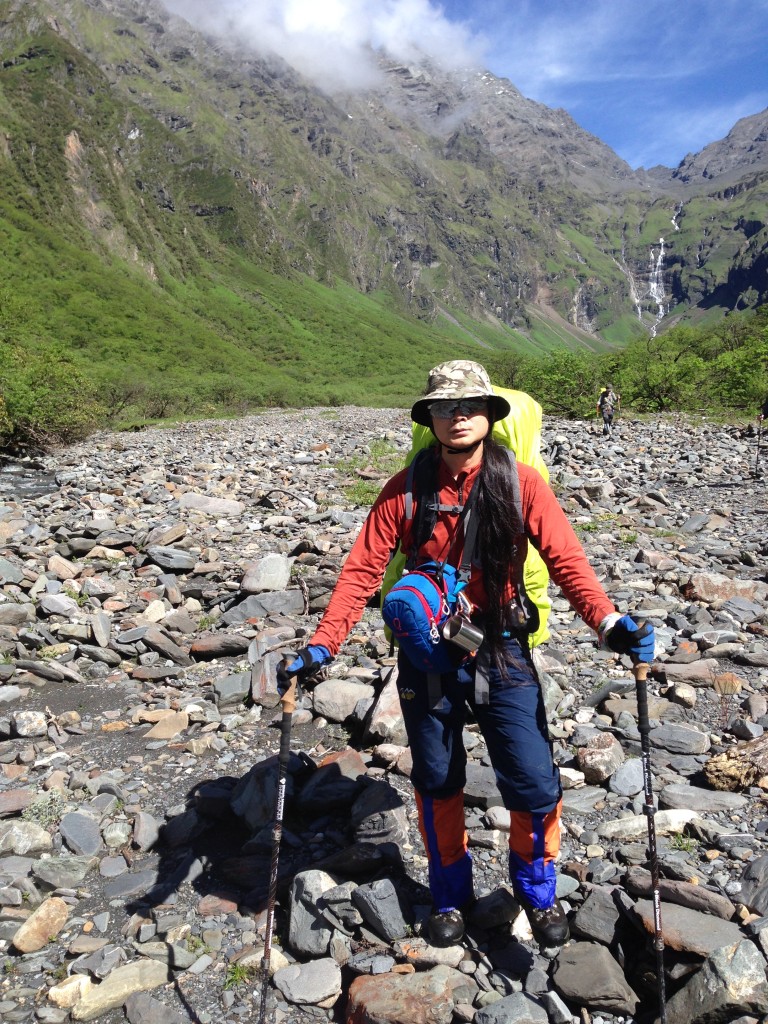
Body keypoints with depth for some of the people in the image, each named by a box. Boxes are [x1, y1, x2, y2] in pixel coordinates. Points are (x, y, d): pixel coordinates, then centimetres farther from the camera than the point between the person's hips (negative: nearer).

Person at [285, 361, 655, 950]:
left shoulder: (519, 483, -7)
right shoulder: (407, 489, -5)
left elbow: (566, 560, -12)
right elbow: (363, 570, -8)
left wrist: (608, 622, -28)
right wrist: (324, 644, -18)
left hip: (501, 652, -1)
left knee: (535, 784, 1)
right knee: (437, 784, 15)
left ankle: (538, 889, 32)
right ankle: (451, 895, 40)